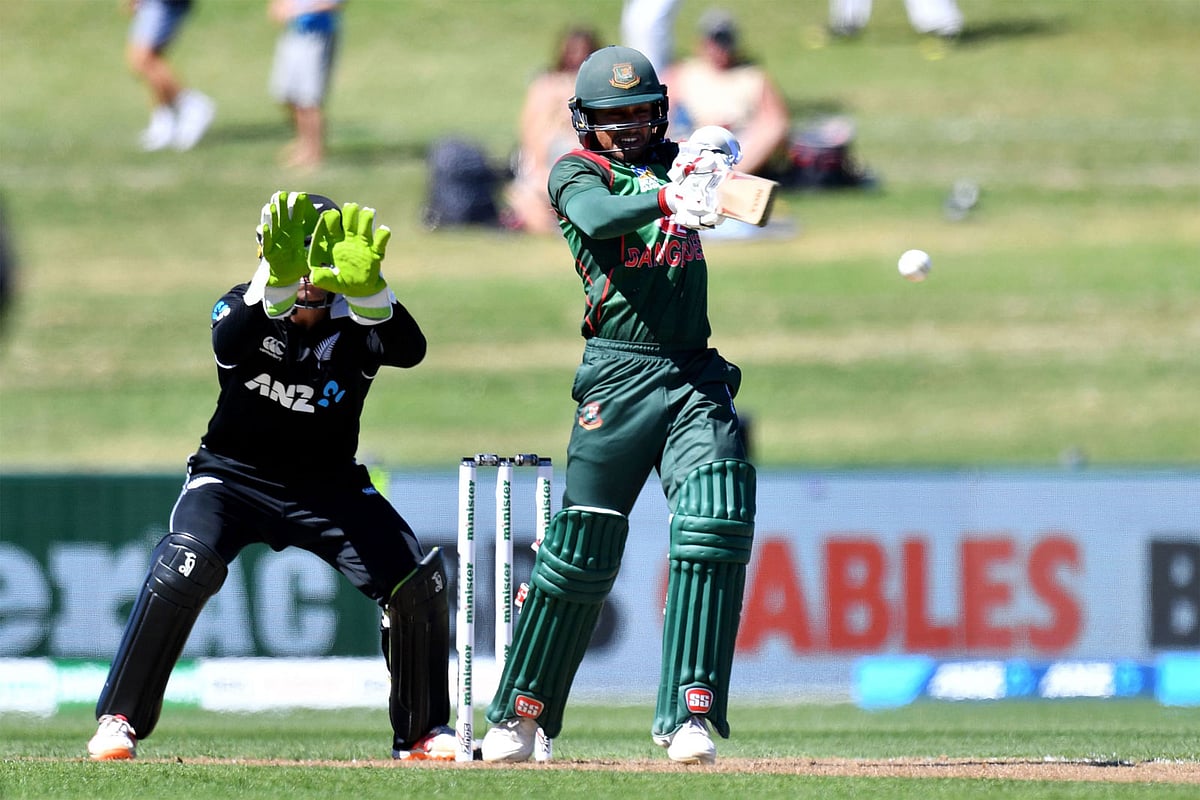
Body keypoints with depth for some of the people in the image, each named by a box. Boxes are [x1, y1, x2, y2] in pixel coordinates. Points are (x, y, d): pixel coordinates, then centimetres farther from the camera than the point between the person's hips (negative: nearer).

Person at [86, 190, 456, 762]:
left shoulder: (355, 323, -13)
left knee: (417, 580, -13)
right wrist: (278, 281, -59)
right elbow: (228, 344, -40)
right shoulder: (243, 310, -15)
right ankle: (119, 720, -15)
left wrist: (365, 286, -55)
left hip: (328, 485, 2)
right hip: (235, 474, -2)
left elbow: (410, 349, -35)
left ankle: (421, 733, 7)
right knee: (184, 566, -28)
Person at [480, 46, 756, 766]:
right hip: (619, 376, -4)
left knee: (716, 525, -15)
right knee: (583, 545, -2)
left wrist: (713, 158, -22)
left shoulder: (673, 163, 18)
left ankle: (690, 717, -17)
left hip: (696, 376, 4)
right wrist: (669, 201, -38)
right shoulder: (577, 172, 3)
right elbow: (596, 216, -19)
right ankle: (520, 718, 12)